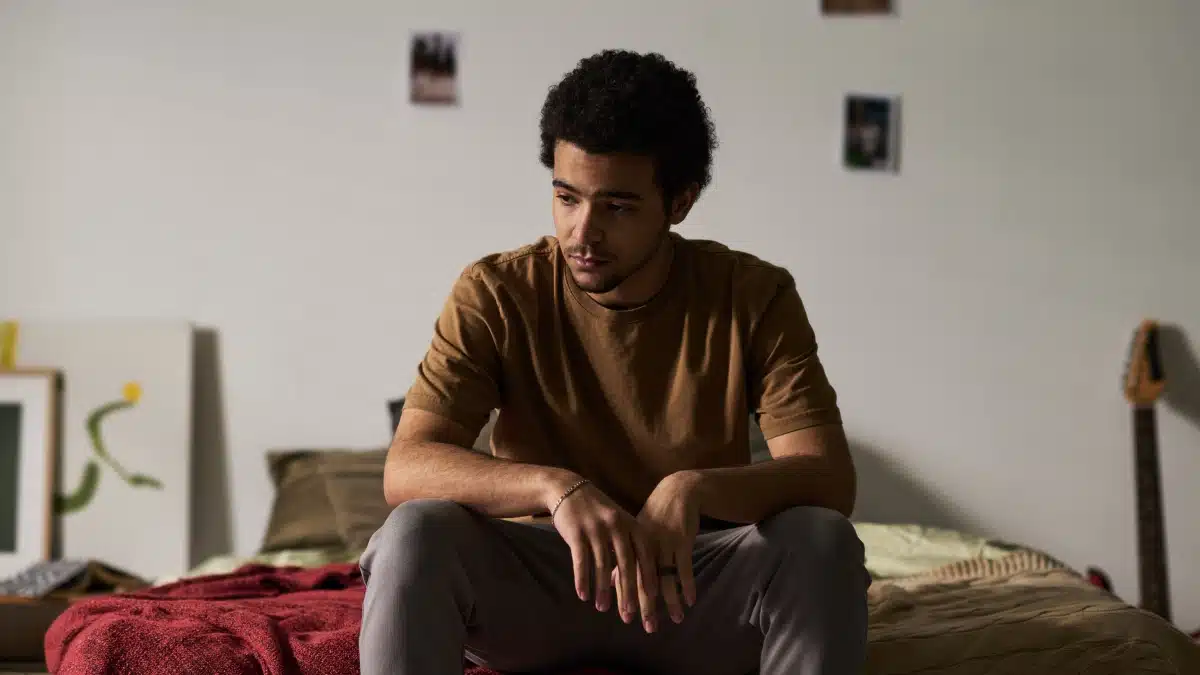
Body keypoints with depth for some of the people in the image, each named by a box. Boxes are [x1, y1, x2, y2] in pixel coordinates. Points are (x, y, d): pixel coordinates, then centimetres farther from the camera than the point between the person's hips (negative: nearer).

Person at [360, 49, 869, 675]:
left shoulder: (755, 298, -6)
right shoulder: (495, 295, -7)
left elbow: (830, 480, -15)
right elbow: (405, 469, -18)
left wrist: (695, 489, -36)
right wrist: (555, 487, -37)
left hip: (693, 586, 0)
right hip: (530, 585, 0)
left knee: (820, 539, -29)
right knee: (415, 532, -30)